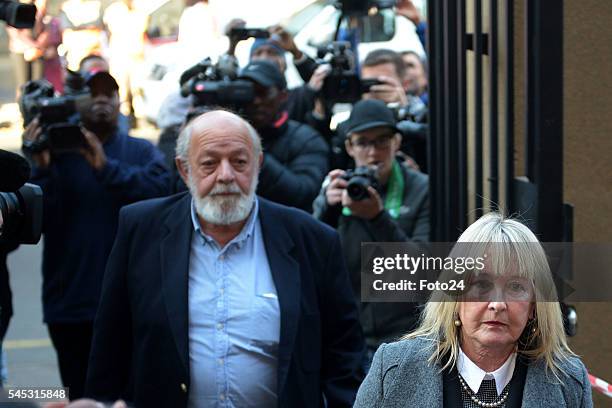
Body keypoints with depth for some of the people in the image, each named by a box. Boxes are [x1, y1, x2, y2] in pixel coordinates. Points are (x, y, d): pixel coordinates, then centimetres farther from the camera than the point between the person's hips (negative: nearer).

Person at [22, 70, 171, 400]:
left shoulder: (141, 152, 6)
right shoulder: (55, 153, 4)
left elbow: (163, 192, -13)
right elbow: (36, 222, -6)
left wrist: (106, 167, -20)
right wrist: (41, 168, -19)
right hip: (72, 305, 1)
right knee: (82, 396, 10)